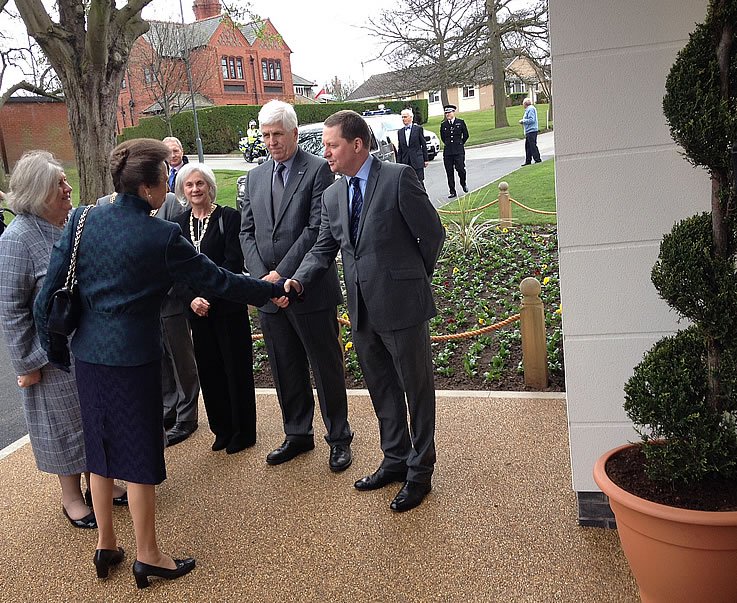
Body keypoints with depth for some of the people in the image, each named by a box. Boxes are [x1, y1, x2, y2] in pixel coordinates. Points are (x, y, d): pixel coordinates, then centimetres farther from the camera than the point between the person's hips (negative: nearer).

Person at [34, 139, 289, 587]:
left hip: (88, 354, 6)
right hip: (134, 357, -6)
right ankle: (148, 556, 23)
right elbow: (217, 280, -11)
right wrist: (274, 290, 2)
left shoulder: (81, 222, -1)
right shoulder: (161, 236, -16)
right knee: (139, 452, 8)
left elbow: (49, 294, 0)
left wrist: (53, 349, 13)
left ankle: (106, 545, 34)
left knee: (101, 446, 19)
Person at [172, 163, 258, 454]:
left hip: (228, 306, -4)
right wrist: (191, 300, -10)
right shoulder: (178, 224, 9)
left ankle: (243, 431, 19)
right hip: (196, 309, 4)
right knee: (209, 369, 10)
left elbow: (233, 263, -12)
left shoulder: (229, 217, -5)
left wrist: (208, 297, -16)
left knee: (237, 368, 4)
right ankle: (222, 430, 25)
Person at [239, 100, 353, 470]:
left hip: (310, 290, -5)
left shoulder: (318, 170, -6)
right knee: (285, 370, 15)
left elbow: (316, 229, -14)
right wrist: (262, 276, -6)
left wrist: (282, 274, -16)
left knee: (327, 368, 6)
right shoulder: (256, 177, 12)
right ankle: (297, 435, 31)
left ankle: (339, 438, 22)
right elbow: (247, 232, 10)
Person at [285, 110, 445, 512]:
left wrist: (414, 279, 4)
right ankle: (395, 459, 37)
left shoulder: (399, 178, -11)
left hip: (401, 305, -6)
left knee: (416, 389, 8)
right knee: (381, 389, 18)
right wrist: (299, 280, -8)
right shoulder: (332, 195, 8)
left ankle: (420, 471, 23)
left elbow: (432, 233, -6)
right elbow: (323, 249, 10)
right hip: (363, 311, 7)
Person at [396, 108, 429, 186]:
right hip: (405, 162, 4)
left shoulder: (418, 128, 2)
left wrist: (426, 159, -2)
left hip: (417, 162, -3)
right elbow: (400, 149, 13)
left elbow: (424, 145, 2)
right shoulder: (400, 132, 12)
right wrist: (398, 163, 7)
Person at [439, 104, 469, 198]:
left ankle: (463, 184, 19)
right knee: (449, 172, 1)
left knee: (460, 169, -12)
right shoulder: (443, 125, 8)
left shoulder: (460, 122, 3)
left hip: (459, 151, -2)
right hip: (447, 151, 3)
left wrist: (459, 144, 12)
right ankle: (452, 191, 8)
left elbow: (466, 135, 11)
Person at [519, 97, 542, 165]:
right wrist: (523, 121, 13)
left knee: (533, 146, -8)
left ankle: (537, 160, -4)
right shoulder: (528, 109, 19)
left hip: (531, 131, -11)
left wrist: (523, 121, -13)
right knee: (527, 146, 12)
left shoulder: (530, 109, -13)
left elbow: (532, 120, -21)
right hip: (529, 131, 11)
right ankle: (528, 161, 15)